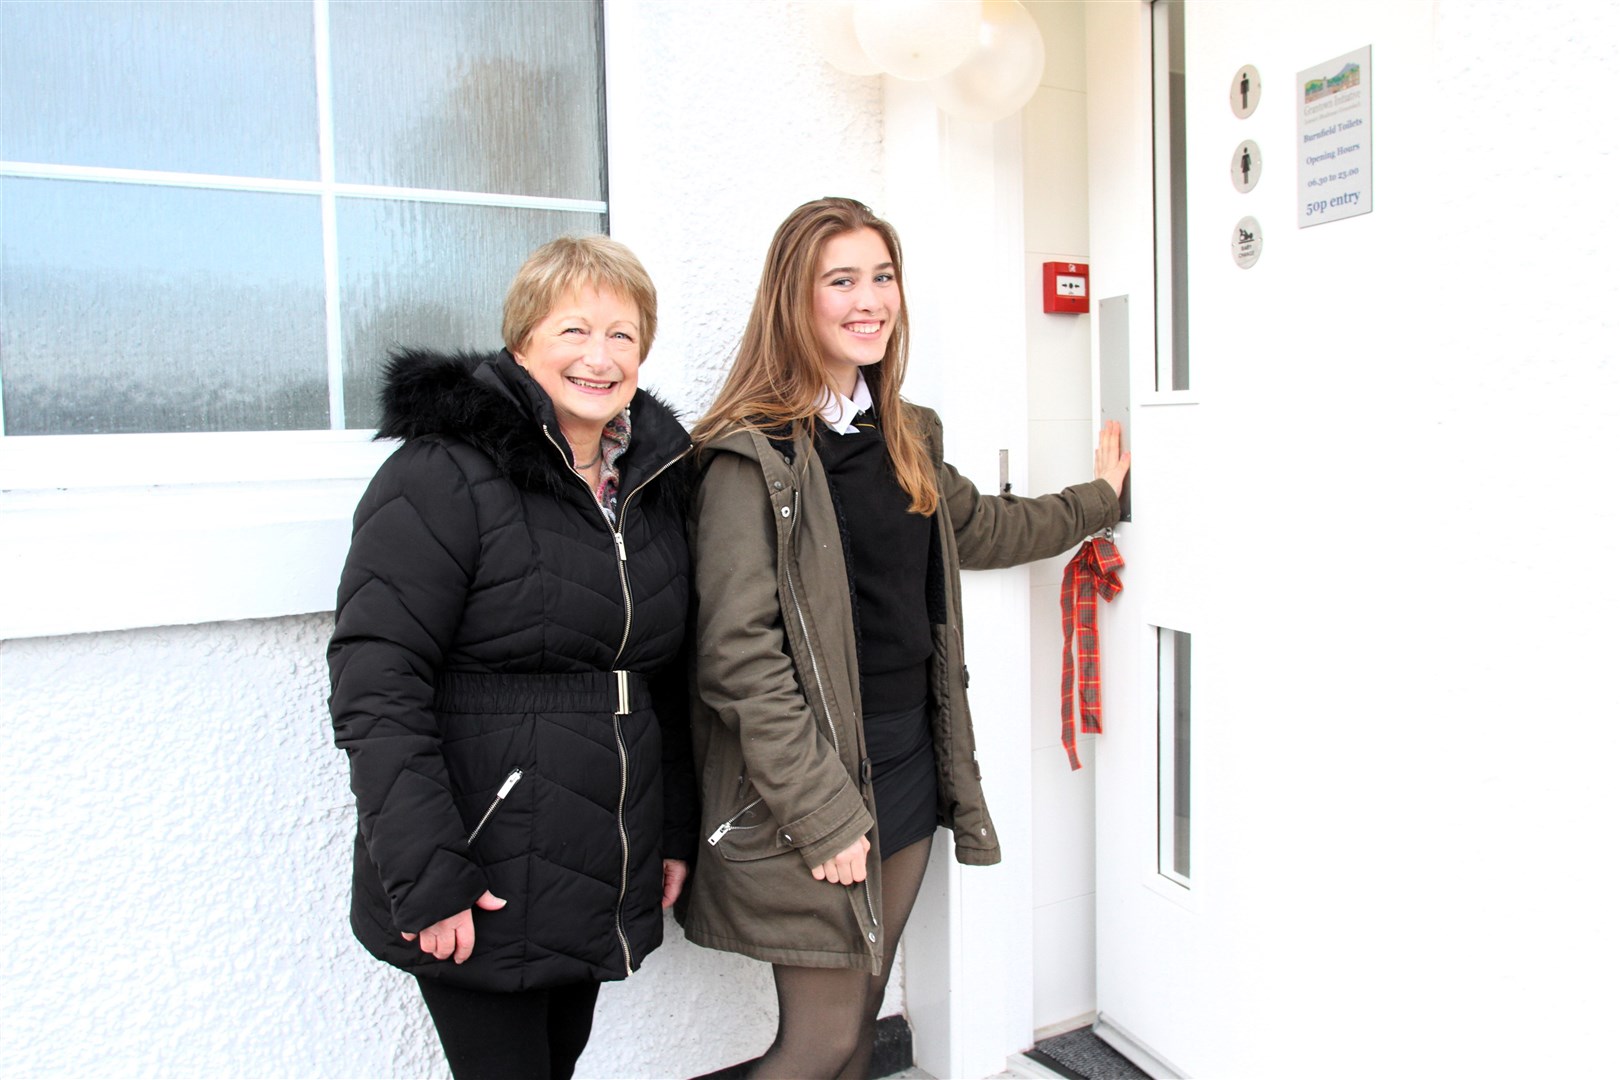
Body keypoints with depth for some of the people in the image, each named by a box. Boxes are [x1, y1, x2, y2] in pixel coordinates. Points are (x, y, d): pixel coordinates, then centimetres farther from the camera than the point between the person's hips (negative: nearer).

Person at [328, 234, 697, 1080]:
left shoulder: (656, 478, 8)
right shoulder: (444, 477, -13)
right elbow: (374, 686, -18)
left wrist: (676, 831, 13)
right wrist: (426, 877, -21)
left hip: (602, 880, 6)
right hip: (480, 893, -6)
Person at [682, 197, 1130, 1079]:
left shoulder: (905, 436, 10)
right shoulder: (754, 454, -15)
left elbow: (977, 527, 28)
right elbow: (739, 655, -19)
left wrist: (1099, 499, 36)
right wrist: (823, 813, -19)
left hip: (907, 773, 7)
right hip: (812, 798, -7)